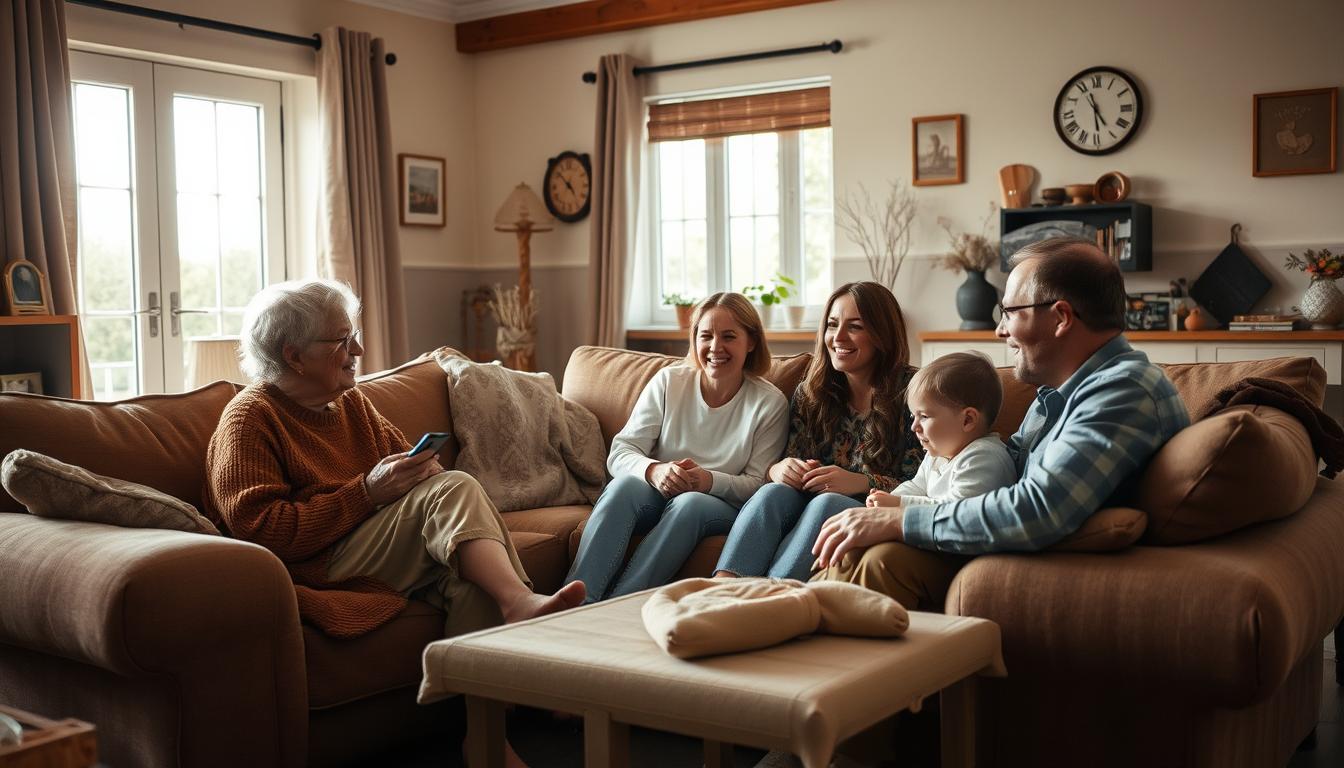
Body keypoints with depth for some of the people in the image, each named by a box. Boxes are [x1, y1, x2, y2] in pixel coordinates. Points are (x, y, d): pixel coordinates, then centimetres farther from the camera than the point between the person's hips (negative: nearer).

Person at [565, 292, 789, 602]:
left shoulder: (770, 403, -2)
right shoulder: (668, 382, 2)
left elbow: (758, 484, -5)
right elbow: (620, 452, -4)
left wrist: (709, 481, -26)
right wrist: (653, 470, -27)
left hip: (723, 506, -1)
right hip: (656, 495, 2)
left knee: (689, 503, -36)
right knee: (624, 484, -32)